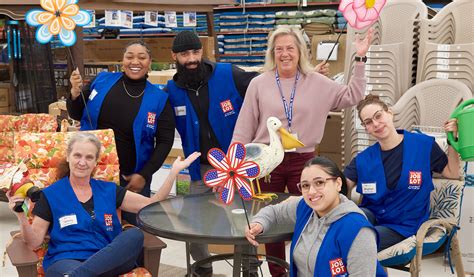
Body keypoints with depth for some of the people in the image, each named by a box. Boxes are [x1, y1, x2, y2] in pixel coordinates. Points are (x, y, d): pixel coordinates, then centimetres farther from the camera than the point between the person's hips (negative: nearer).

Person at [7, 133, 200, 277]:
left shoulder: (109, 190, 17)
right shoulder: (50, 195, 9)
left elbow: (151, 204, 15)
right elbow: (34, 242, 6)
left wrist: (174, 171, 8)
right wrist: (21, 216, -13)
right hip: (65, 261, -5)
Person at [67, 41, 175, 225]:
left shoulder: (158, 98, -6)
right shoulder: (102, 81, 0)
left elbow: (165, 141, -4)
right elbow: (76, 115, 9)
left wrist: (144, 175, -11)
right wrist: (75, 93, -11)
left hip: (131, 178, -1)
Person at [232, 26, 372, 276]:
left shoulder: (318, 83, 2)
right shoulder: (259, 84, -1)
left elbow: (352, 96, 2)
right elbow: (244, 128, 2)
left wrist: (359, 59, -5)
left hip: (302, 161, 1)